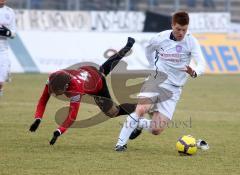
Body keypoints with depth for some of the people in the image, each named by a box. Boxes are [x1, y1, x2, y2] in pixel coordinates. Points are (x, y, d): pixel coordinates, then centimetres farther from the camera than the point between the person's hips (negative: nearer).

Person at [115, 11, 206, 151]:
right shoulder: (161, 38, -5)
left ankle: (139, 124, 28)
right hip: (158, 78, 0)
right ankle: (121, 143, -16)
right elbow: (148, 50, 19)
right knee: (141, 109, -28)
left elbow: (202, 65, -22)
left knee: (157, 130, -5)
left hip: (174, 88, 1)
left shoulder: (191, 41, -10)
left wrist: (194, 73, -43)